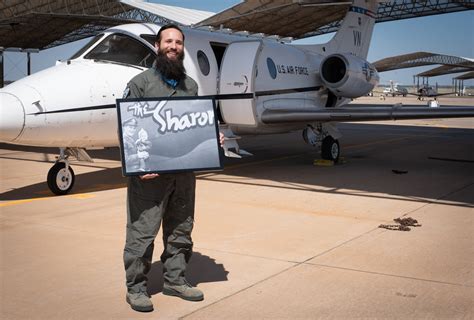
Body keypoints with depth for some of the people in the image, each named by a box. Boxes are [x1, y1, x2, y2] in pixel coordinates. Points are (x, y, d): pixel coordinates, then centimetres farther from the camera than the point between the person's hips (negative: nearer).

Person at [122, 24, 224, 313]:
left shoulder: (190, 85, 13)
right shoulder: (141, 82, -3)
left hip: (184, 170, 6)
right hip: (150, 172, -5)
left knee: (181, 229, 14)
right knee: (142, 231, -2)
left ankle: (175, 280, 28)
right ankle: (136, 288, 10)